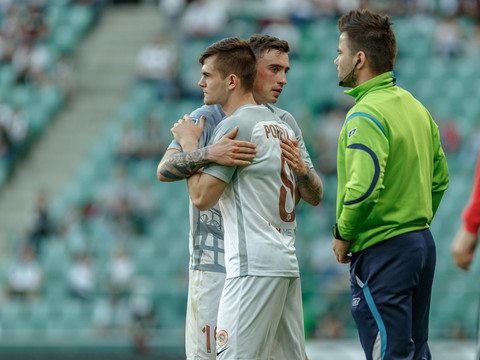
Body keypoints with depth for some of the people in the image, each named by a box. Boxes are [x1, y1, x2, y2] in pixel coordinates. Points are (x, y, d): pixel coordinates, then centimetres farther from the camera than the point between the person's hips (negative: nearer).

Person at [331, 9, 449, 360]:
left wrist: (343, 234, -13)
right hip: (422, 243, 9)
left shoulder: (366, 114, -16)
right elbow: (439, 179, 16)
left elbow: (365, 185, -27)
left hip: (382, 252, -9)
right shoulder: (415, 106, 11)